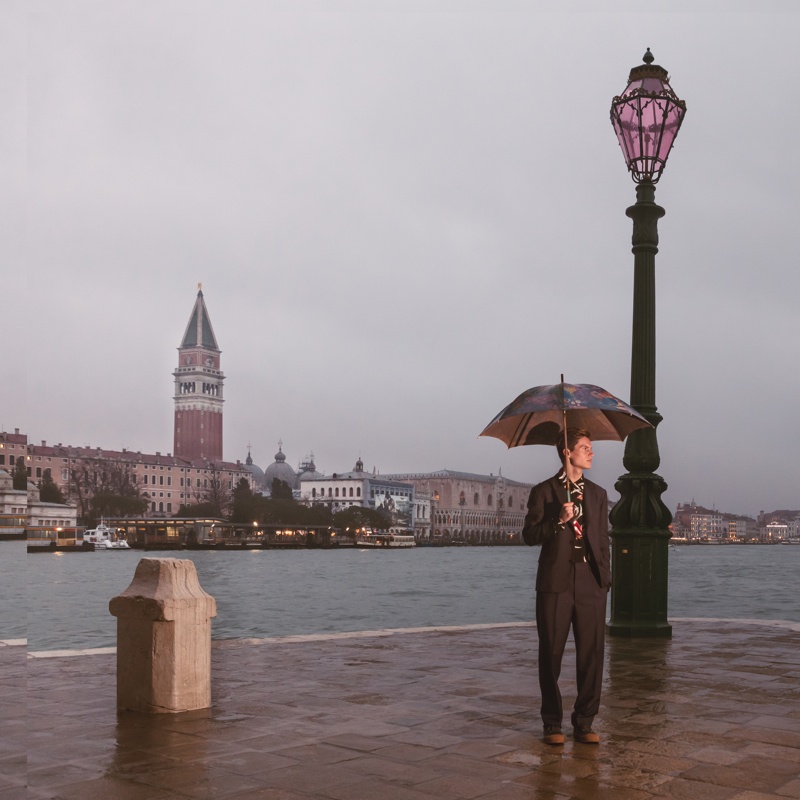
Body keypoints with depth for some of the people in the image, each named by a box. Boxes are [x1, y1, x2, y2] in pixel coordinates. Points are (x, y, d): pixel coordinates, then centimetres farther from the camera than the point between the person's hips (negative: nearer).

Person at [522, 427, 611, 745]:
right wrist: (558, 521, -16)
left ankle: (584, 722, 13)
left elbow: (603, 540, 15)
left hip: (591, 584, 3)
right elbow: (530, 535, -1)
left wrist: (605, 579, 6)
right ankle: (552, 724, 14)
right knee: (551, 655, 3)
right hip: (556, 583, -3)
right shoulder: (544, 491, 4)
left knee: (592, 655, 2)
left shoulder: (598, 494, 16)